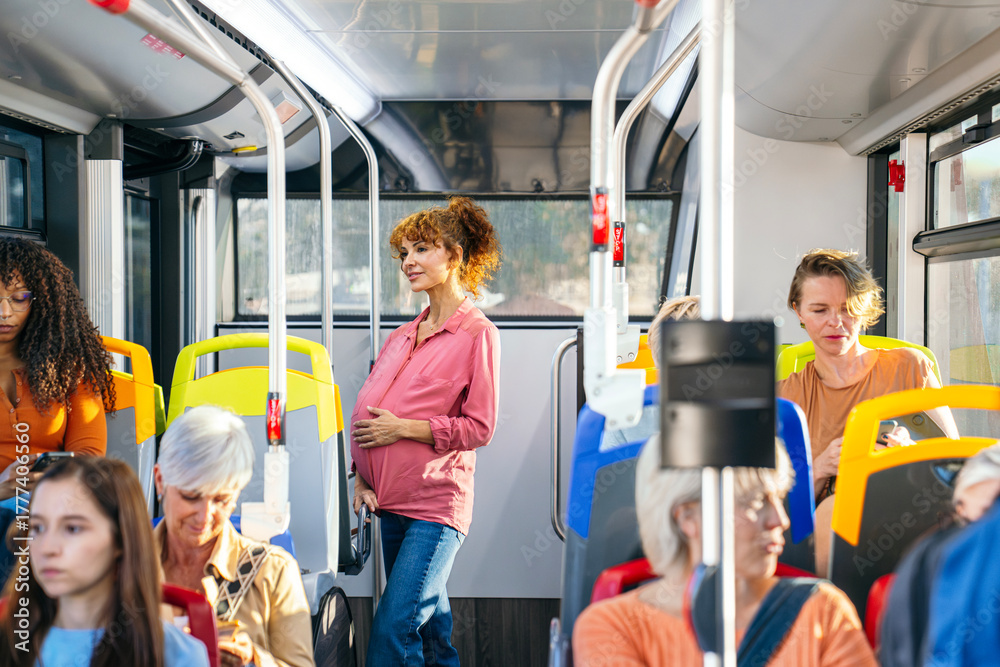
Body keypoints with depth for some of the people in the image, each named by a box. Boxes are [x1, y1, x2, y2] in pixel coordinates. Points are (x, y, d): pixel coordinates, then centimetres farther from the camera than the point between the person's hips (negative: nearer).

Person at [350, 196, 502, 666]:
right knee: (428, 621, 15)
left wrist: (403, 428, -14)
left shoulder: (478, 334, -6)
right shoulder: (402, 336, 14)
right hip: (392, 503, 7)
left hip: (437, 504, -7)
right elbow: (366, 411, 15)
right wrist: (360, 480, 3)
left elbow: (479, 428, -10)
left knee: (393, 627, -12)